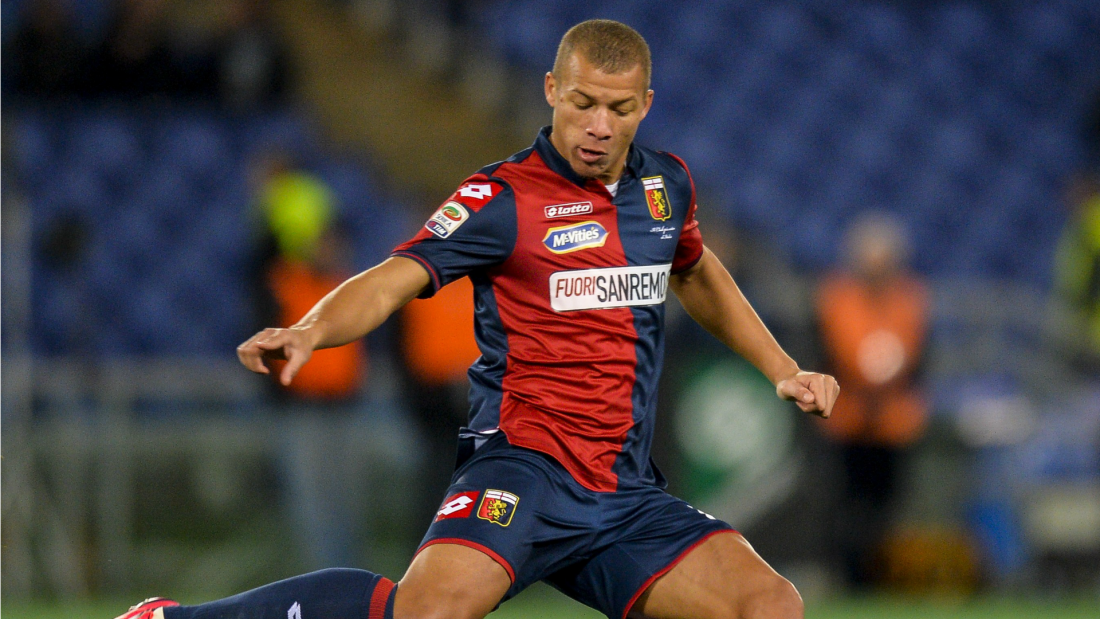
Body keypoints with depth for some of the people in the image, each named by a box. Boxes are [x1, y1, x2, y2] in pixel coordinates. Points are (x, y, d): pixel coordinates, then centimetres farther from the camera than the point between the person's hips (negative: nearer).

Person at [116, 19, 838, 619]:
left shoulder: (667, 184, 12)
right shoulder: (506, 197, -6)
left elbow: (697, 274, 34)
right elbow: (394, 280, -17)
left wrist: (785, 371, 29)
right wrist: (308, 332, -36)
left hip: (629, 496, 6)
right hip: (525, 464, -6)